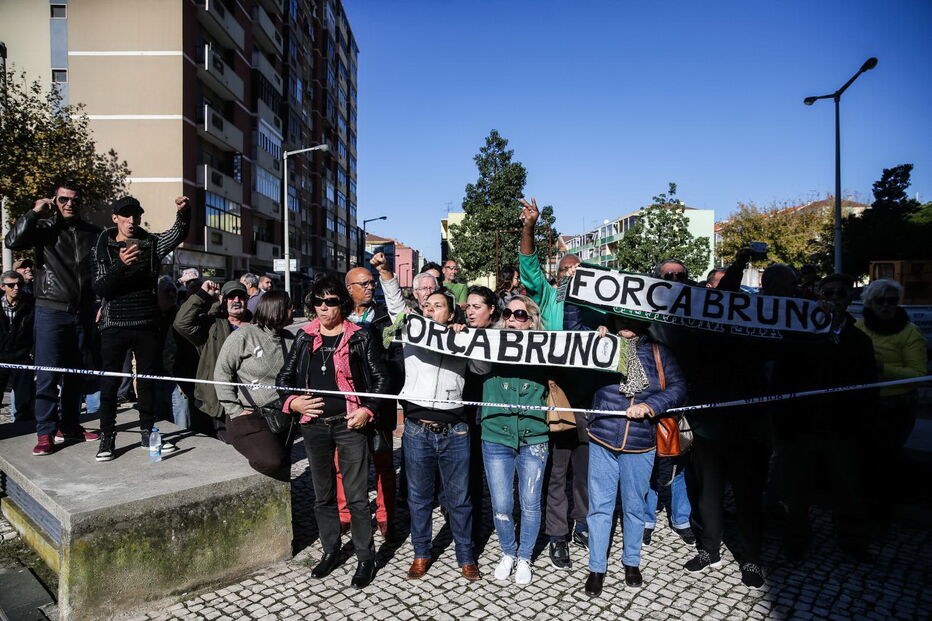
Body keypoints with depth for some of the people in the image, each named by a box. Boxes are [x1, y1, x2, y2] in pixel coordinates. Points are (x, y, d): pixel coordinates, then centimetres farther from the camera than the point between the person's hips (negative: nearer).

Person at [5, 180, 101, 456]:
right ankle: (45, 433, 3)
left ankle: (69, 426, 20)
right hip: (51, 311, -2)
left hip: (83, 313, 3)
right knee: (47, 374, -3)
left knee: (75, 372, 9)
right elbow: (13, 241, -13)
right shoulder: (44, 228, 4)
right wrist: (34, 212, -13)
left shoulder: (93, 234, 9)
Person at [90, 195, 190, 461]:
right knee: (110, 381, 2)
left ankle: (147, 432, 19)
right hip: (114, 326, -2)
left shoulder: (151, 243, 8)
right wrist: (121, 265, -25)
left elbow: (178, 233, -8)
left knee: (148, 379, 8)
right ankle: (107, 437, 12)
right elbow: (99, 289, -8)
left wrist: (183, 212, -28)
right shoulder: (103, 248, 1)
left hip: (147, 325, 2)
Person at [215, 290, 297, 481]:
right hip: (249, 416, -5)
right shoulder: (244, 336, -8)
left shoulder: (289, 339, 9)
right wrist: (234, 411, -9)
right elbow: (221, 373, -5)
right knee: (272, 461, -25)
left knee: (283, 465, 9)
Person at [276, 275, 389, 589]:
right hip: (314, 424, 4)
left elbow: (380, 379, -2)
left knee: (357, 497, 1)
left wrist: (368, 410, -14)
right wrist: (292, 401, -4)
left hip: (349, 423, -4)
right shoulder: (305, 337, 7)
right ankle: (330, 551, 35)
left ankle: (366, 558, 18)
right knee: (323, 495, 17)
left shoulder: (360, 336, -3)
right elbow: (285, 376, 13)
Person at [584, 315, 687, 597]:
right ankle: (596, 568, 21)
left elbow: (678, 387, -1)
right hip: (602, 440, 0)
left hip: (640, 446, 1)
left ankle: (631, 562, 36)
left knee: (634, 506, 15)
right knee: (600, 505, 5)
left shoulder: (658, 352, 4)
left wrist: (650, 405, -15)